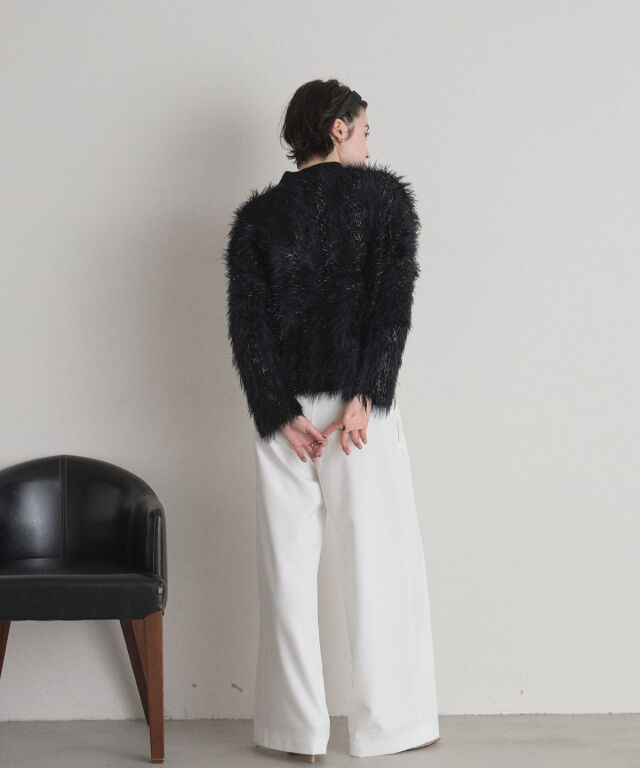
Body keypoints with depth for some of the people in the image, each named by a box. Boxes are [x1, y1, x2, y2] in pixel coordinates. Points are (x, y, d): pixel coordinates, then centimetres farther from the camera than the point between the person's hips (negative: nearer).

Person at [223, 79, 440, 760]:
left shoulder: (256, 215, 7)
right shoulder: (385, 195, 0)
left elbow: (246, 322, -3)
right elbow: (394, 301, -11)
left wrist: (279, 414, -5)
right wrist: (365, 397, -15)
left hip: (283, 410, 3)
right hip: (360, 404, -2)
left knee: (289, 568, 7)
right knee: (378, 563, 6)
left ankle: (299, 729, 11)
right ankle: (387, 724, 12)